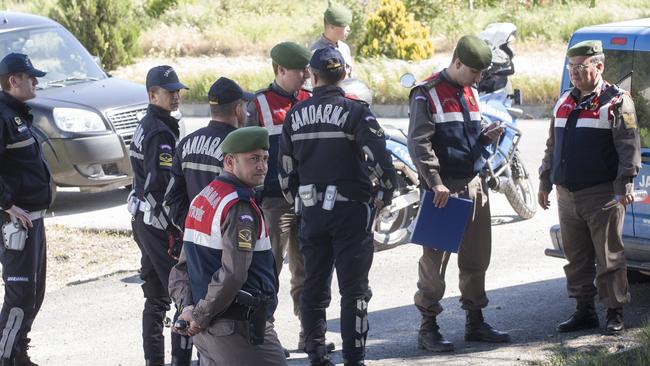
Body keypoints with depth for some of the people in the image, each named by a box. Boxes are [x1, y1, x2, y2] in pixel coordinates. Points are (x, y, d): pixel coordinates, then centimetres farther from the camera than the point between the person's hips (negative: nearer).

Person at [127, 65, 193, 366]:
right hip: (161, 222, -10)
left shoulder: (145, 126, 14)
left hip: (143, 220, 10)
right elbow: (164, 185, -23)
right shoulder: (161, 133, -16)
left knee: (156, 298, 15)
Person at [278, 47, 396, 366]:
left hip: (312, 211, 4)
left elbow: (285, 168, 9)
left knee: (313, 287, 13)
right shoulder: (354, 111, -10)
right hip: (350, 210, -4)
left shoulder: (296, 115, 4)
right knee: (354, 290, 1)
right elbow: (380, 158, -17)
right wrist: (384, 194, -1)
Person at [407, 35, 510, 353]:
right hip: (444, 188, -7)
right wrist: (436, 183, -21)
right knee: (435, 259, -3)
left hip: (474, 184, 8)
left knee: (476, 258, 12)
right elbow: (419, 143, -14)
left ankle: (475, 322, 23)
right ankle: (428, 328, 3)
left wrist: (486, 136, 3)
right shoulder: (427, 94, -9)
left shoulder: (471, 93, 15)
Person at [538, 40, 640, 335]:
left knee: (608, 258, -2)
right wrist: (545, 183, 20)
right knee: (576, 258, 10)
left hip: (602, 196, -7)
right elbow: (552, 147, 24)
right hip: (567, 196, 7)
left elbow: (629, 148, -10)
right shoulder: (564, 103, 16)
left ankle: (615, 313, 5)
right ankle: (584, 311, 18)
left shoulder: (616, 102, -5)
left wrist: (624, 186, -17)